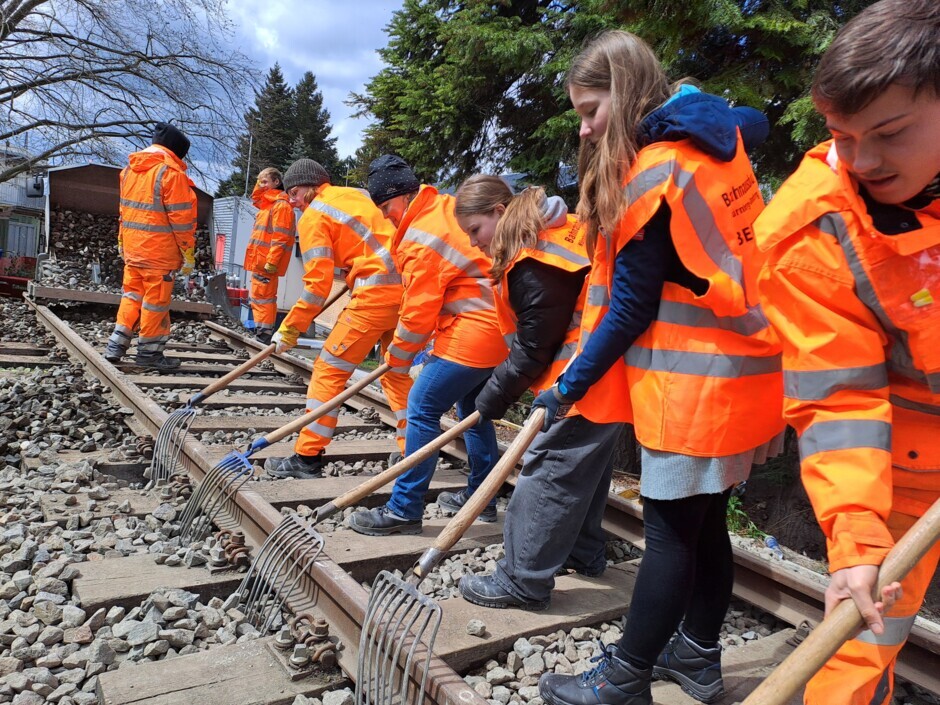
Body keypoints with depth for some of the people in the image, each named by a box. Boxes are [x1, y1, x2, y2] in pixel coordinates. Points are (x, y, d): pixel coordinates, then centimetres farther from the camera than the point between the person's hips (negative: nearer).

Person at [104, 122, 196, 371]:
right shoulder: (172, 173, -13)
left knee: (132, 295, 17)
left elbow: (125, 210, 17)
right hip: (159, 252, -7)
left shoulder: (129, 169, 12)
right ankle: (149, 351, 10)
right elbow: (182, 219, -14)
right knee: (156, 300, 2)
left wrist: (122, 243, 23)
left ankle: (116, 345, 16)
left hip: (132, 247, 7)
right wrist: (188, 255, -9)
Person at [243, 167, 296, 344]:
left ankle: (264, 335, -7)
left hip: (267, 261, -10)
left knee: (263, 298, -10)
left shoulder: (281, 205, -12)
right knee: (257, 298, 14)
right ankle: (260, 333, 21)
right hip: (259, 260, 10)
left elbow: (280, 238, -19)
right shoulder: (267, 203, 18)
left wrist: (271, 261, -24)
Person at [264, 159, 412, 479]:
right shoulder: (357, 194, 22)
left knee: (328, 369, 2)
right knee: (396, 372, 19)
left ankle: (308, 457, 4)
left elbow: (318, 284, -6)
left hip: (376, 295, -8)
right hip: (406, 289, 8)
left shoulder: (313, 216, 1)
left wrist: (290, 329, 3)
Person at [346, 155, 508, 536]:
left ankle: (405, 510, -1)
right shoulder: (450, 206, 11)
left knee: (422, 410, -6)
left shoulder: (421, 240, -16)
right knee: (473, 408, 20)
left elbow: (418, 314, -14)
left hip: (471, 336, -10)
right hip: (498, 329, 10)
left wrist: (397, 357, 2)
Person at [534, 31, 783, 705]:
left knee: (671, 530, 0)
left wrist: (568, 387, -8)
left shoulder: (651, 175, -17)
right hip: (744, 371, 9)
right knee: (706, 521, 17)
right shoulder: (720, 138, 8)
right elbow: (757, 121, 35)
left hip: (694, 384, -9)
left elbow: (630, 310, -16)